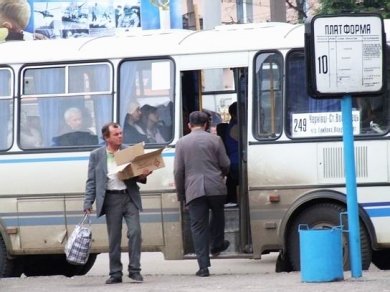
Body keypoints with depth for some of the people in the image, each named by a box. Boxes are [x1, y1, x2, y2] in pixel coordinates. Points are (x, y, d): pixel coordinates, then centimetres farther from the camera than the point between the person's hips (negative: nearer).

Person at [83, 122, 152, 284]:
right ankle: (115, 274, 10)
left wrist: (142, 176, -8)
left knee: (135, 232, -10)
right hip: (111, 199, -1)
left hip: (129, 196, 1)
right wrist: (88, 203, -3)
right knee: (114, 238, 3)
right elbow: (91, 181, 5)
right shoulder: (96, 155, 5)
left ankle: (135, 270, -3)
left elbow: (136, 173, 15)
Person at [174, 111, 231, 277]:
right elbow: (225, 165, 7)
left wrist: (181, 195, 11)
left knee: (198, 227, 1)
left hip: (193, 190, 0)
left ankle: (203, 266, -3)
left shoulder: (182, 142, 5)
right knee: (218, 213, 30)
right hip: (215, 187, 0)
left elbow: (178, 171, 4)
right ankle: (217, 245, 34)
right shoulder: (214, 140, 3)